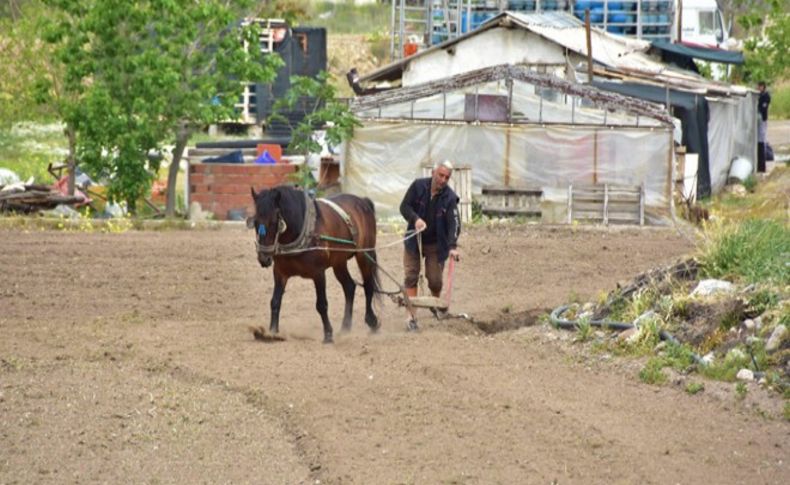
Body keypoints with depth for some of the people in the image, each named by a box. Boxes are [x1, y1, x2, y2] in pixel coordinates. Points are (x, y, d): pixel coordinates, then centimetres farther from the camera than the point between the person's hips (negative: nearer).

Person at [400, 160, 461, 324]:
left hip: (436, 244, 0)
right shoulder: (418, 186, -11)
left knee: (435, 280, 1)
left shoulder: (449, 198, -15)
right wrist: (415, 219, -31)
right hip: (414, 241, 0)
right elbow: (404, 206, -11)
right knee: (411, 276, -6)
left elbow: (454, 223, -24)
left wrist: (453, 246, -39)